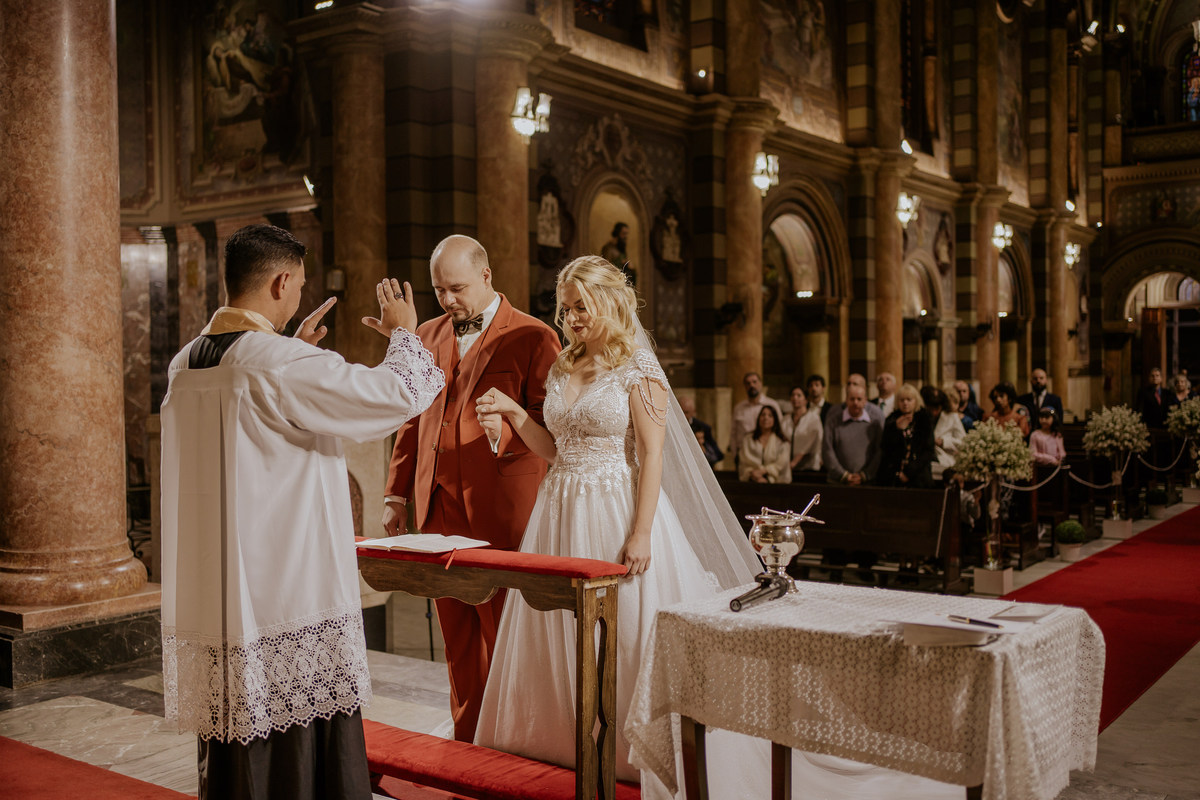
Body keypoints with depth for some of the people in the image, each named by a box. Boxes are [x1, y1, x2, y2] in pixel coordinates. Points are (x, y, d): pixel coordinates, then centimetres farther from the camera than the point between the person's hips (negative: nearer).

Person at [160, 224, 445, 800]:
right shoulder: (282, 365, -18)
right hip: (289, 595, -8)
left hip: (209, 596, 8)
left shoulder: (185, 363, 6)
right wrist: (403, 332, 4)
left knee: (235, 751, 17)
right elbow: (405, 392, -16)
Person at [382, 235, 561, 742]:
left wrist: (507, 429, -24)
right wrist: (397, 495, 16)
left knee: (502, 633, 1)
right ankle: (467, 742, 23)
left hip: (499, 510, -5)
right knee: (456, 636, 11)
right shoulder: (427, 336, 15)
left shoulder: (533, 338, -3)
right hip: (438, 509, 5)